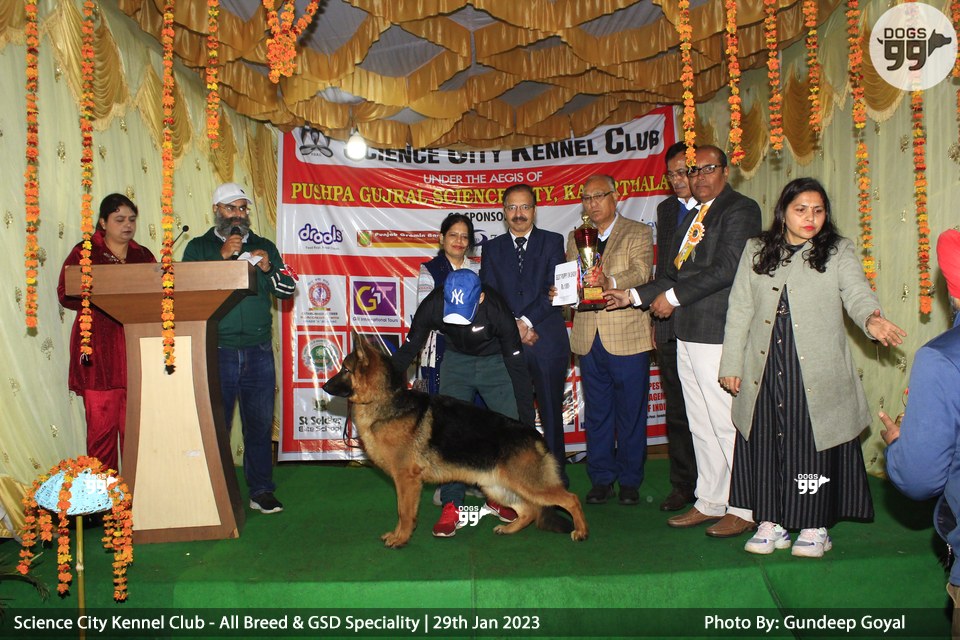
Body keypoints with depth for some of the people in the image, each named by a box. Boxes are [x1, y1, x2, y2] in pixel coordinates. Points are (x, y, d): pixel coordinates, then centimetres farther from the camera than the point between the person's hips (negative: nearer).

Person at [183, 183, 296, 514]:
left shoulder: (264, 247, 14)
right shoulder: (199, 247, 6)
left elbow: (288, 289, 6)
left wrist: (268, 269, -12)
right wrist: (222, 257, -17)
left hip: (259, 352, 2)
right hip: (217, 352, -2)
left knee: (260, 424, 7)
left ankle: (261, 491, 18)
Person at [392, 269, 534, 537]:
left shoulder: (497, 311, -33)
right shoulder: (432, 305, -28)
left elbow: (517, 367, -23)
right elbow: (407, 351, -12)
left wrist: (527, 421, -21)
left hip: (496, 361, -1)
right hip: (456, 360, 1)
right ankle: (451, 505, -4)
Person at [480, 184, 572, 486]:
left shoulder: (553, 242, 7)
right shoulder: (492, 248, 13)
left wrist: (526, 320, -13)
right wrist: (514, 327, -9)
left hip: (548, 340, -1)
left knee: (551, 411, 5)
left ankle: (556, 473, 16)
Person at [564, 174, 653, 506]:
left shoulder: (638, 233, 1)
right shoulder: (576, 238, 16)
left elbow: (641, 273, -15)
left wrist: (609, 282, -34)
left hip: (627, 337, -4)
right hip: (589, 338, 4)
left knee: (630, 413, 5)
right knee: (596, 414, 10)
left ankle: (630, 480, 18)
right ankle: (601, 479, 22)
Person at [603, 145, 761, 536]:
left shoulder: (740, 209, -5)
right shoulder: (694, 217, 21)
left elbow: (727, 267, -16)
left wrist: (672, 297, -12)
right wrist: (633, 296, 16)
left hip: (719, 334, -9)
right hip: (687, 335, 9)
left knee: (728, 424, -4)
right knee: (701, 426, 13)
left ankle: (743, 510, 8)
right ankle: (709, 503, 24)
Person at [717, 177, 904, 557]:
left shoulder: (838, 252, 5)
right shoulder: (756, 251, 10)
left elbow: (858, 294, -9)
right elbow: (739, 309, 8)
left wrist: (871, 319, -33)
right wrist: (731, 364, 4)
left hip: (816, 374, -2)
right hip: (764, 372, 2)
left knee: (814, 446, 1)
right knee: (766, 445, 5)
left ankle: (815, 527, 18)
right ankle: (771, 523, 19)